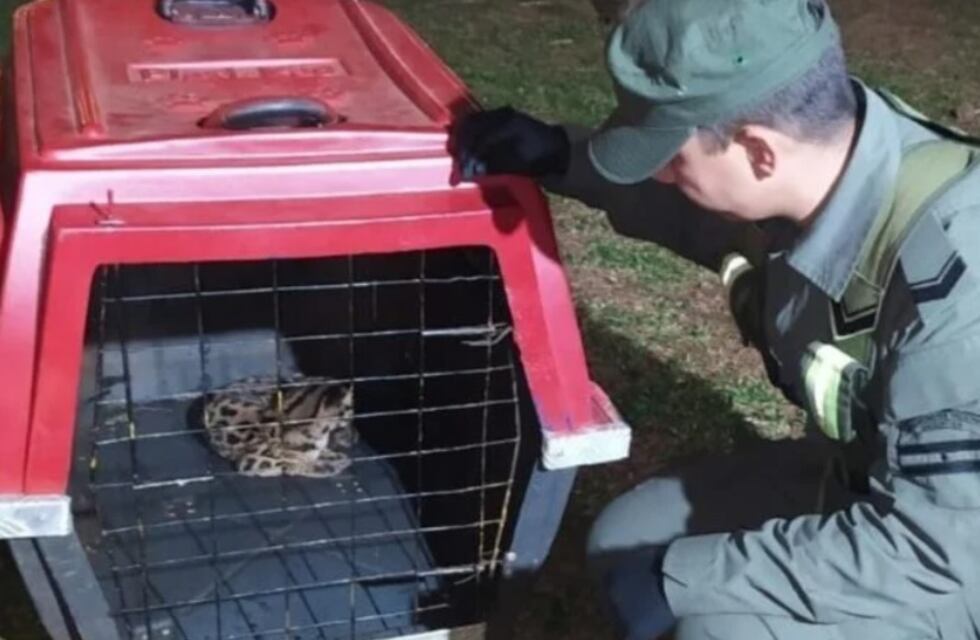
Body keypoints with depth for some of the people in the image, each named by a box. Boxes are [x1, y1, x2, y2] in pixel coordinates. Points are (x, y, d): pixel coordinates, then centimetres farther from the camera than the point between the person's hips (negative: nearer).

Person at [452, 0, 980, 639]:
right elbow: (699, 212, 9)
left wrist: (682, 576, -29)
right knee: (627, 541, 2)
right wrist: (559, 157, -3)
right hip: (862, 473, 7)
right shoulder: (823, 142, -15)